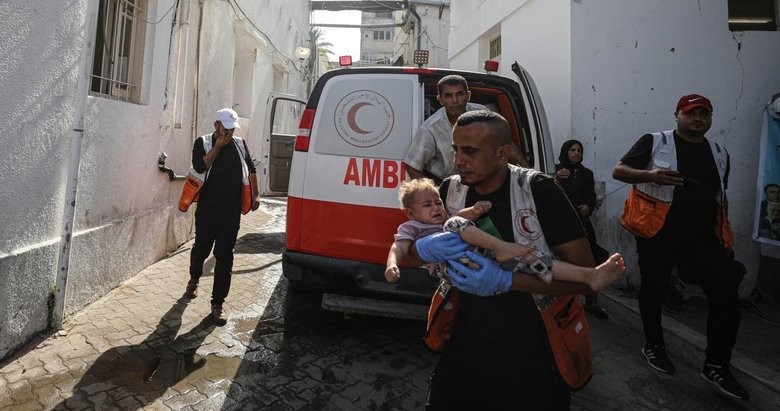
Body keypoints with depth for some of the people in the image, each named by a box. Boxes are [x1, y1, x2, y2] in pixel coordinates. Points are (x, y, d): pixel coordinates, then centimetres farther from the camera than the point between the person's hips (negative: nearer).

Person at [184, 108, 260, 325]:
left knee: (224, 256, 1)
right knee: (201, 248, 14)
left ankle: (218, 303, 8)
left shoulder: (240, 144, 10)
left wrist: (255, 195, 10)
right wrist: (218, 147, -14)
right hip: (207, 208, -1)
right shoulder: (203, 142, 1)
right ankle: (194, 278, 47)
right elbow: (199, 167, -15)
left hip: (232, 211, 1)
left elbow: (251, 169, 17)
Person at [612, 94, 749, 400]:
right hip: (657, 235, -4)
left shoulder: (719, 154, 13)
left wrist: (725, 238, 17)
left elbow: (720, 199, 19)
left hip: (702, 237, 5)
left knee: (726, 296, 0)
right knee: (654, 291, 8)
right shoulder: (654, 142, -4)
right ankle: (653, 345, 31)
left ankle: (716, 365, 14)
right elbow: (618, 171, -8)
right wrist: (650, 175, -27)